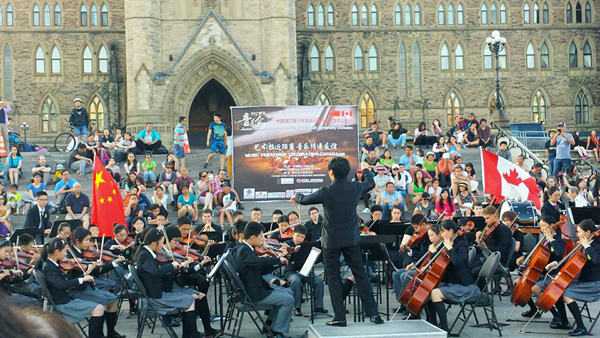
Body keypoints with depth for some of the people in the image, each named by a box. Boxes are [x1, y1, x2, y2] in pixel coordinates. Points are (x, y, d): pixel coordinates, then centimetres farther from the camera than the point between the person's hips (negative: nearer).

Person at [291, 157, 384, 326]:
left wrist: (296, 196, 25)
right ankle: (373, 313, 7)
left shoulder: (326, 192, -15)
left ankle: (340, 317, 2)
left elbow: (304, 200, 1)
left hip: (332, 241, -3)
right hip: (351, 239, 4)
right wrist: (367, 170, 41)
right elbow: (371, 183, 19)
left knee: (333, 277, 5)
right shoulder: (355, 188, -4)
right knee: (360, 274, 9)